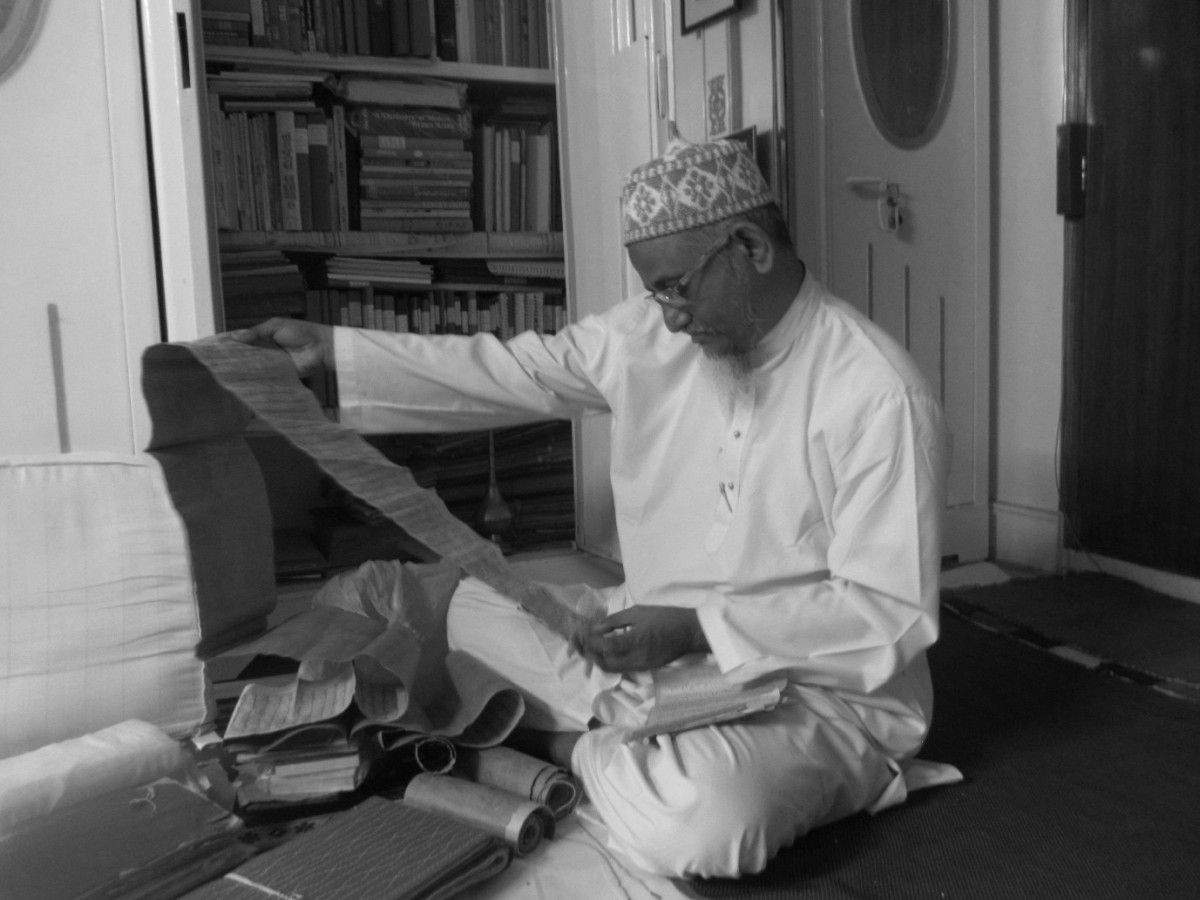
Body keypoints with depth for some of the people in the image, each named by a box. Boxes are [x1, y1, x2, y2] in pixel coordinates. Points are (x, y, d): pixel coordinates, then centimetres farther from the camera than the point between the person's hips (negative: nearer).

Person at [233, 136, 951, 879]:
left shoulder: (879, 395, -21)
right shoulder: (650, 335, -2)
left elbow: (892, 617, -21)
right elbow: (507, 372, 5)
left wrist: (698, 628, -27)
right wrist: (332, 350, 2)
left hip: (816, 688, -5)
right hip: (658, 647, 5)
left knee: (697, 820, -36)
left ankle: (603, 747, -2)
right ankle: (645, 742, -4)